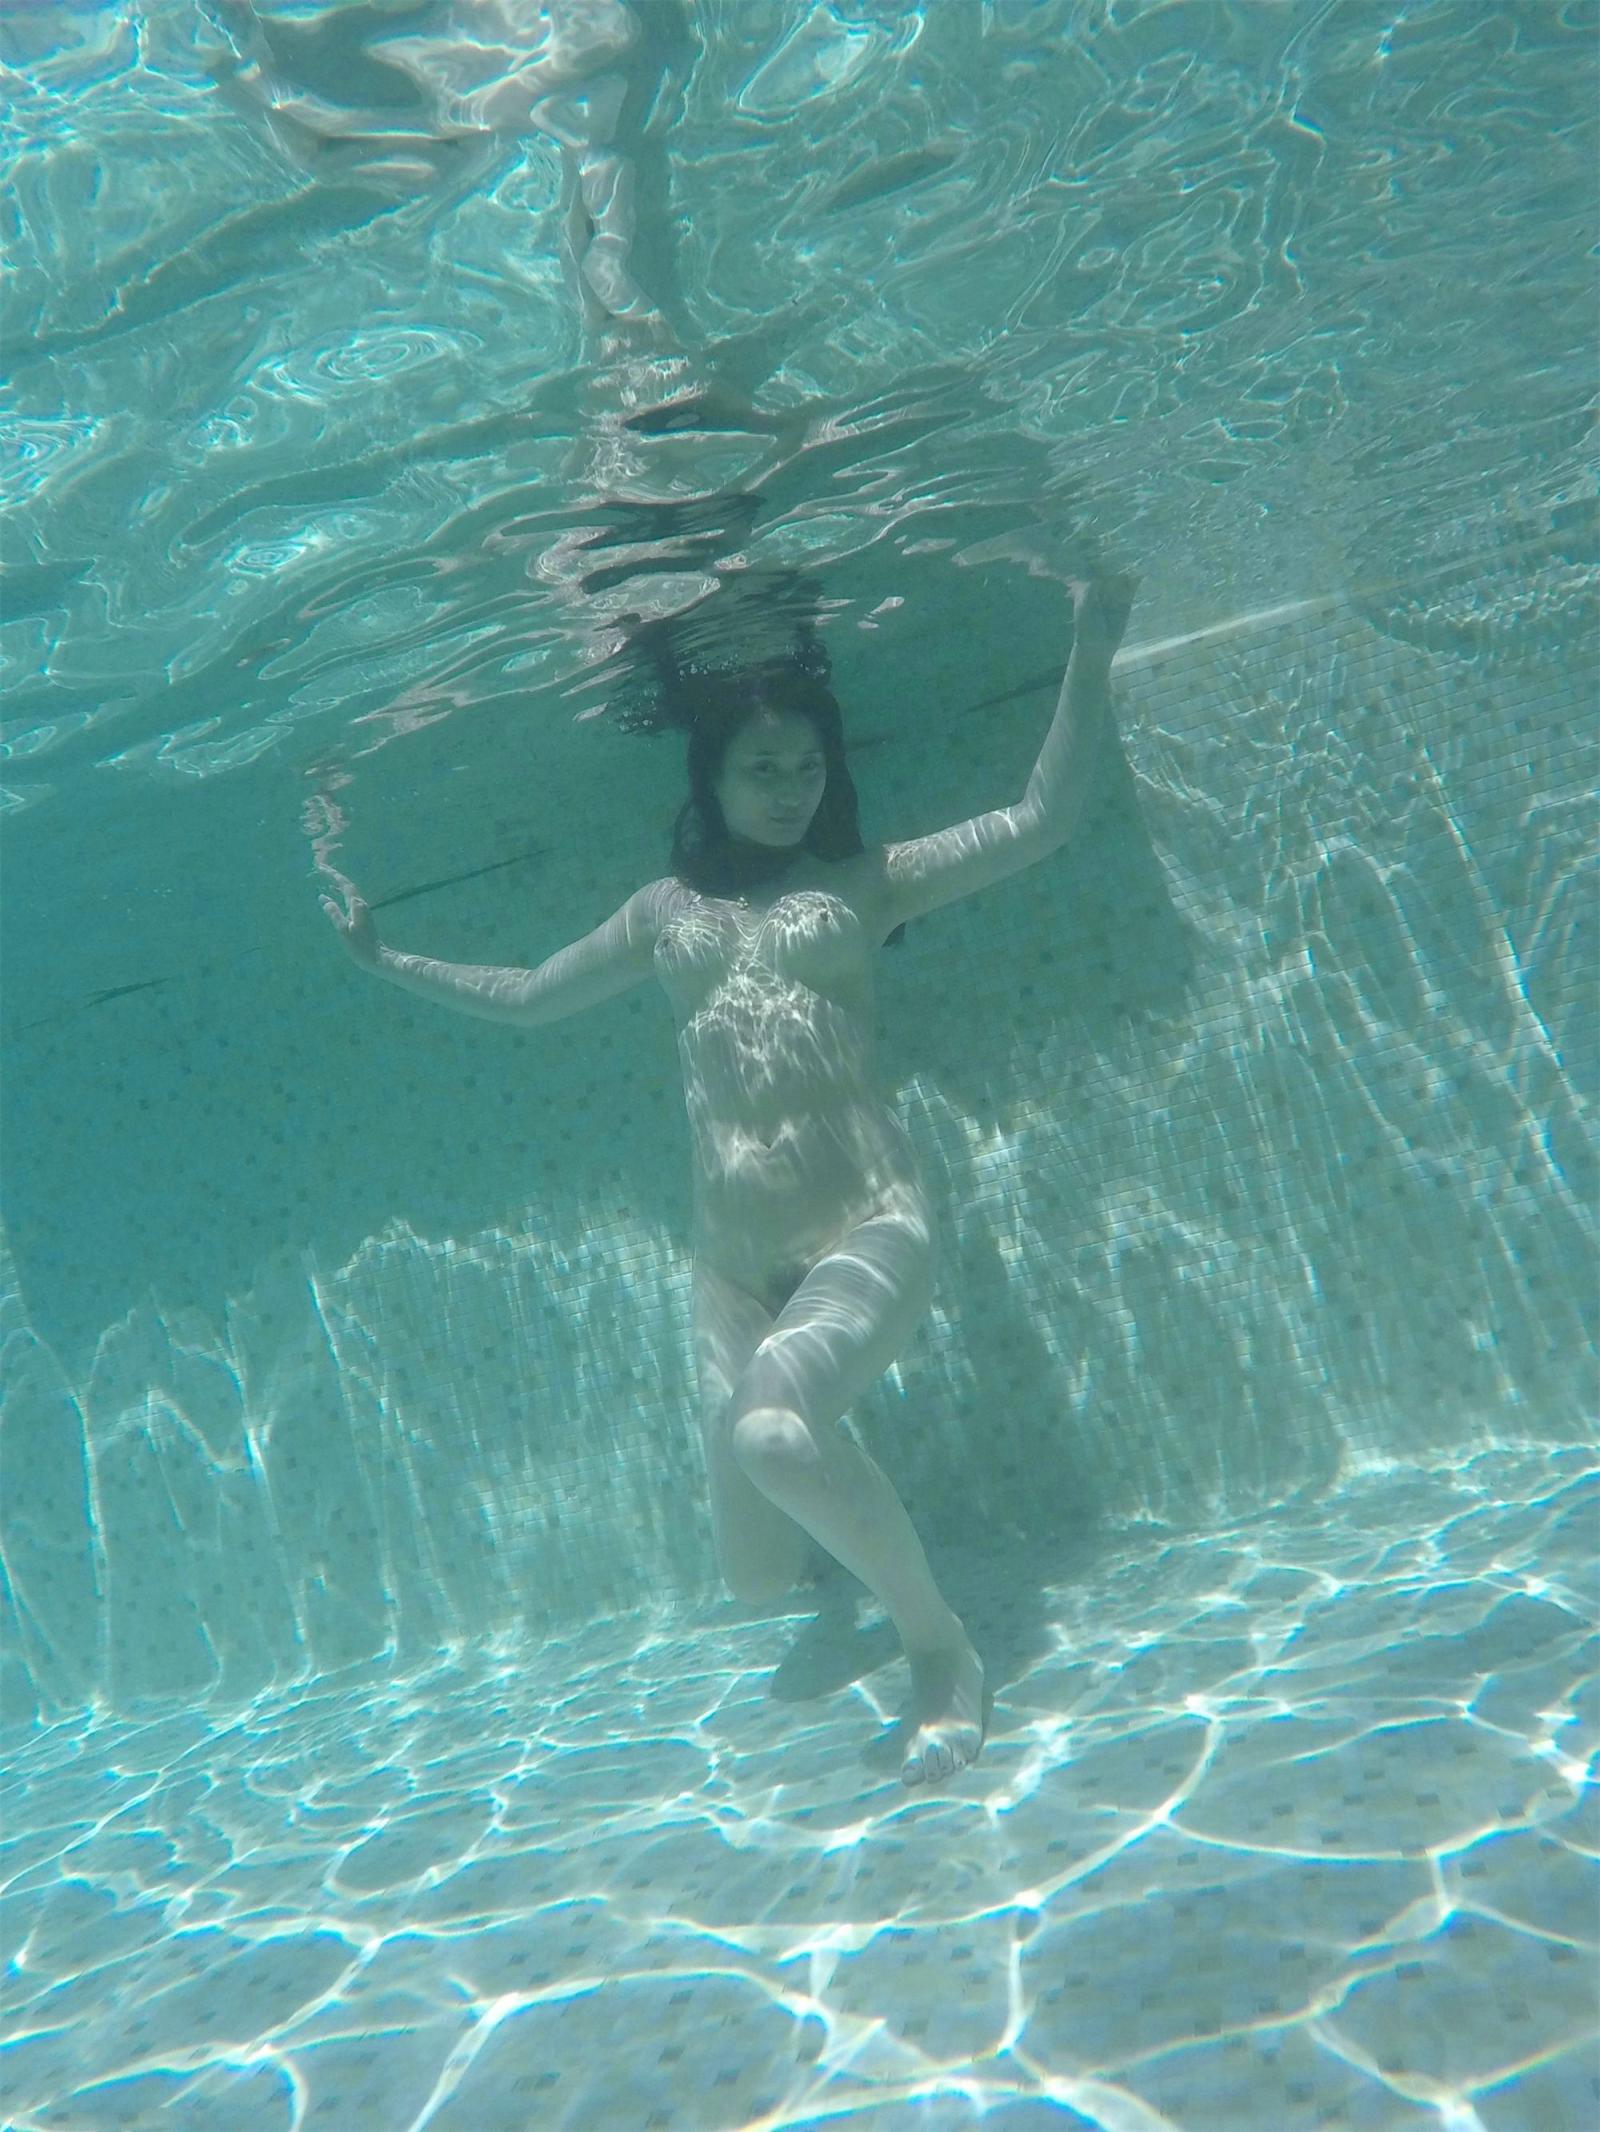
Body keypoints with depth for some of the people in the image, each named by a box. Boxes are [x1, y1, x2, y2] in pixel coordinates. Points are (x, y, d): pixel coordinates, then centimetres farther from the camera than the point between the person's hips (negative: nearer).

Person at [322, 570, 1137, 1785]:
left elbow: (1038, 823, -3)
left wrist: (1091, 657, -10)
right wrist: (386, 961, 32)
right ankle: (831, 1487, 42)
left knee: (769, 1431, -36)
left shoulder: (863, 882, 7)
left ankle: (942, 1645, -10)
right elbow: (524, 999, 30)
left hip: (868, 1231, -4)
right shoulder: (666, 910, 16)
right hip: (733, 1269, 4)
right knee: (758, 1585, 4)